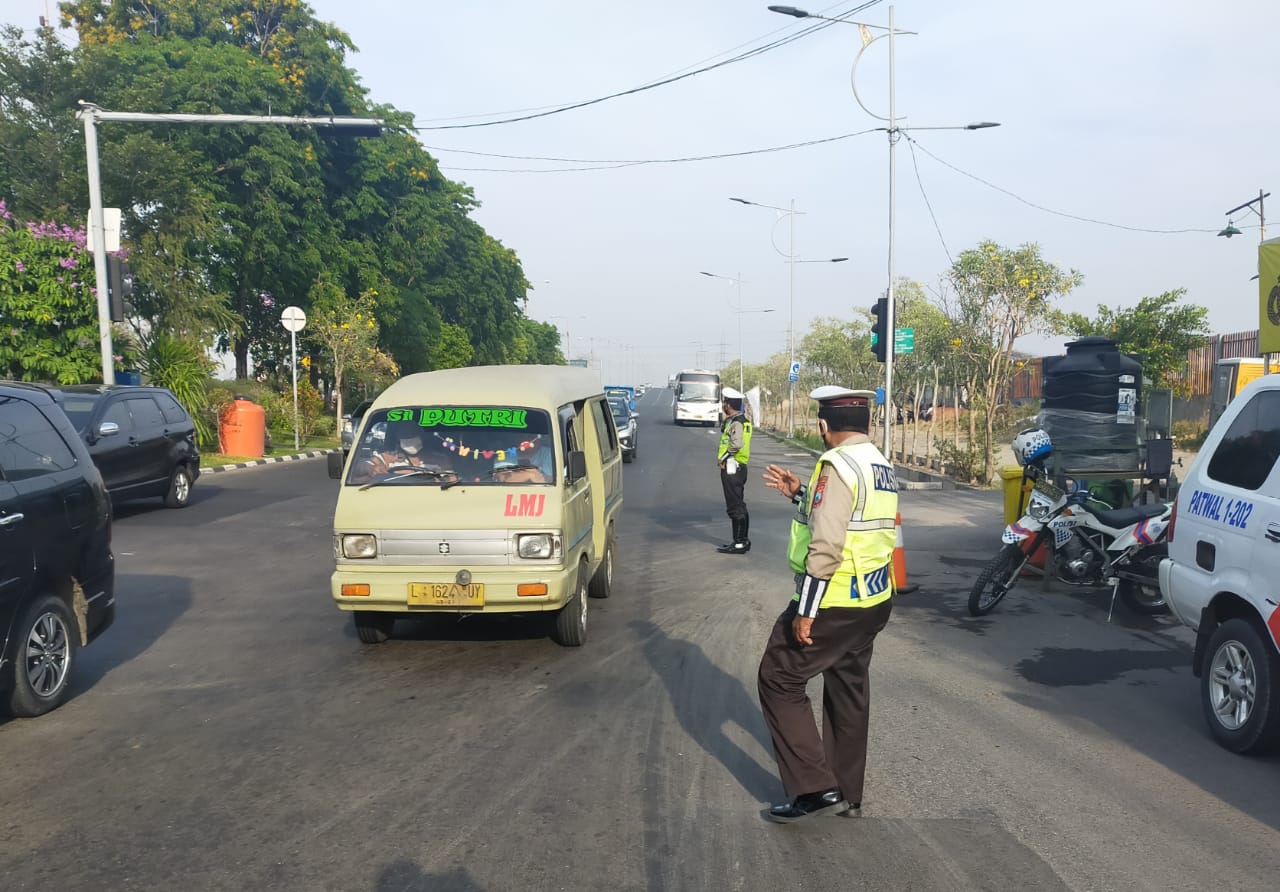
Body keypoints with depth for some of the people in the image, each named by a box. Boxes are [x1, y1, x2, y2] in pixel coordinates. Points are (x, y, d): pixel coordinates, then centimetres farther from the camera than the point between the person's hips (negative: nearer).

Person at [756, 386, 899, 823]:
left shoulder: (838, 465, -18)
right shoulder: (882, 467, 11)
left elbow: (826, 545, -24)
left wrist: (805, 611, -20)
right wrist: (799, 493, 20)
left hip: (835, 602, -9)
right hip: (873, 601, 9)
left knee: (779, 681, 2)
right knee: (849, 692, 18)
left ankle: (815, 787, 0)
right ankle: (847, 794, 28)